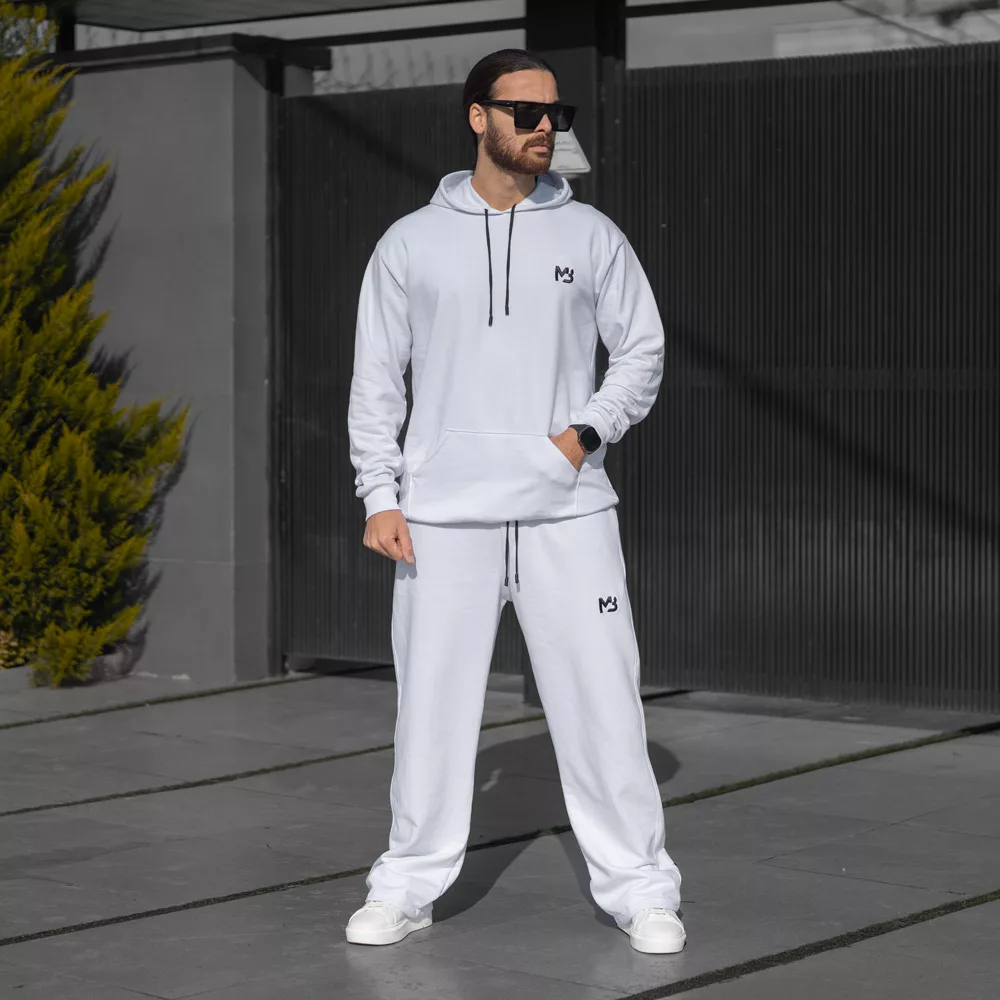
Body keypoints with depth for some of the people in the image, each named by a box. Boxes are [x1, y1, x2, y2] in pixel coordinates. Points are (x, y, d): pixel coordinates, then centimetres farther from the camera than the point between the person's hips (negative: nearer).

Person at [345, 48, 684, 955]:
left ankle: (638, 888, 9)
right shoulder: (411, 243, 5)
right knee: (433, 702, 5)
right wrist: (380, 496, -1)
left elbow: (642, 352, 10)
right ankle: (410, 885, 17)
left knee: (601, 696, -1)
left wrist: (588, 430, -6)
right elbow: (376, 379, 7)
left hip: (568, 509, 0)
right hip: (445, 513, 0)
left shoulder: (590, 235, 6)